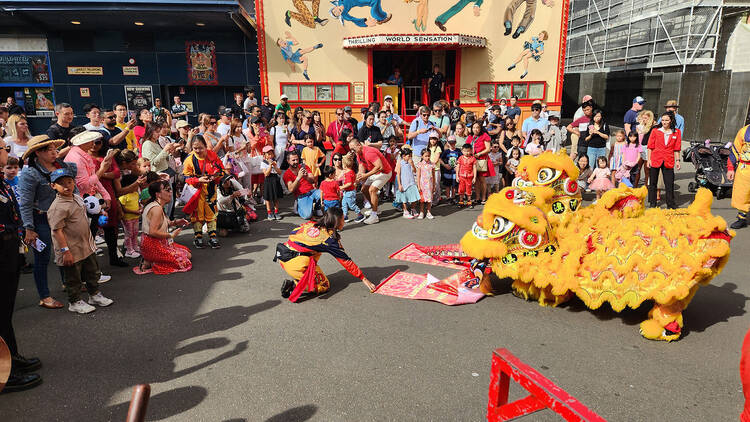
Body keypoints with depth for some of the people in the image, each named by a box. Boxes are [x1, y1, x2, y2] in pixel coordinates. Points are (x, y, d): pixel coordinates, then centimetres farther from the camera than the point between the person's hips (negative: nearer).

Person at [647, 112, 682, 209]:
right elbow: (650, 147, 3)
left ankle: (671, 204, 9)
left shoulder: (676, 132, 6)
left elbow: (676, 149, 8)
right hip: (655, 160, 0)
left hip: (668, 161, 0)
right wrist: (649, 159, -2)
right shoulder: (655, 131, 3)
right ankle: (652, 203, 16)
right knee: (653, 182, 5)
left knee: (669, 183, 0)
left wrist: (677, 160, 4)